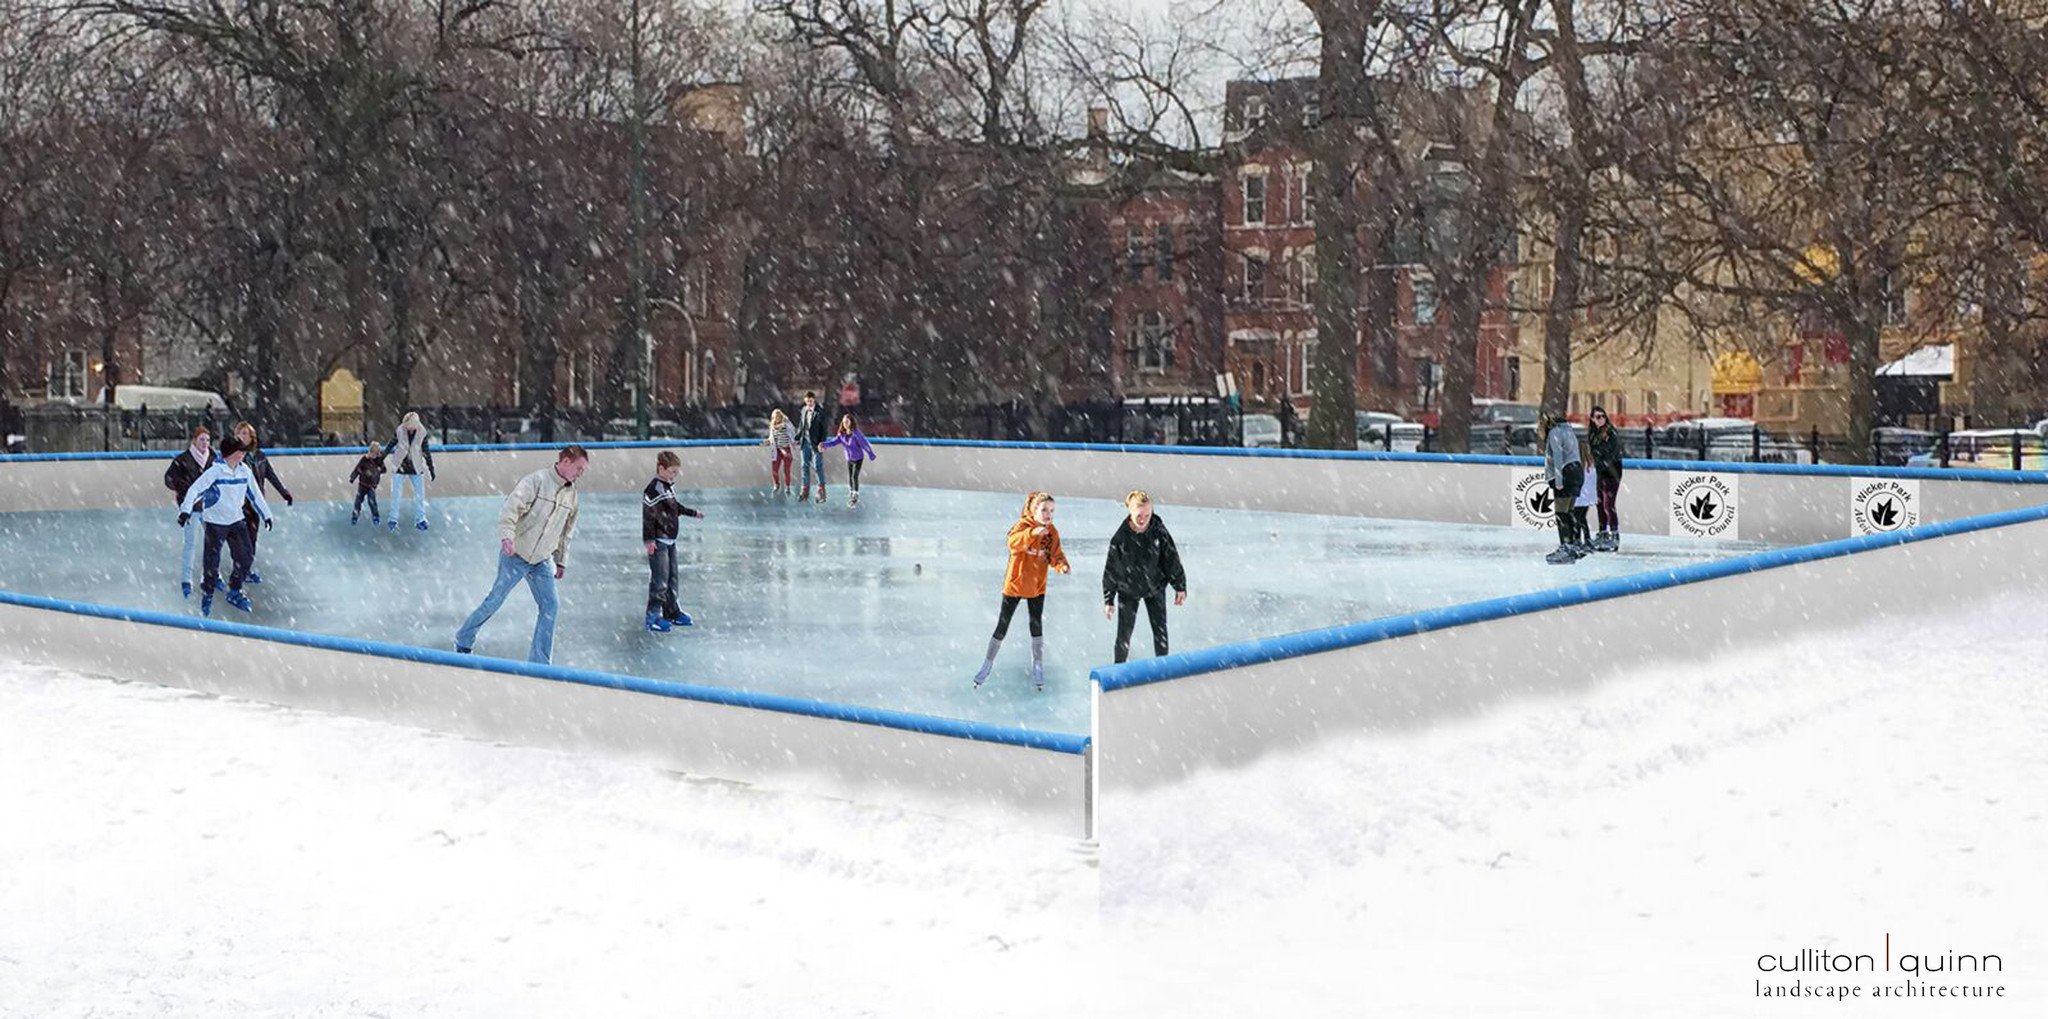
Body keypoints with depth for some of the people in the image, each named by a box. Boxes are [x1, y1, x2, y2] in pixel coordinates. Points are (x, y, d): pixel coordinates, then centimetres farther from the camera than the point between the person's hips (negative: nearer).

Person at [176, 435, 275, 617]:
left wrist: (265, 514, 20)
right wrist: (185, 510, -33)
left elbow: (255, 494, 14)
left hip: (236, 520, 6)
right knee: (212, 562, -3)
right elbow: (195, 489, -20)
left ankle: (235, 592, 18)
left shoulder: (244, 471, 2)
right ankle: (207, 596, 15)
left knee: (246, 555, 1)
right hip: (215, 522, -6)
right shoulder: (215, 472, -17)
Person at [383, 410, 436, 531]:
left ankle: (420, 519, 16)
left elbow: (427, 452, -4)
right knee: (396, 494, 0)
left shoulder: (422, 434, -12)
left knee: (420, 493, 3)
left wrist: (431, 468, -1)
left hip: (416, 468, 0)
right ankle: (393, 519, 12)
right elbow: (391, 444, 4)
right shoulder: (400, 431, -11)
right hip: (400, 467, 0)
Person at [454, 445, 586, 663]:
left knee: (549, 606, -4)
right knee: (495, 601, 3)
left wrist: (562, 561, 20)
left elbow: (566, 530, 18)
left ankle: (539, 662, 3)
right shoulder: (536, 481, -14)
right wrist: (507, 536, -37)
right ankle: (464, 641, 24)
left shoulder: (570, 493, 8)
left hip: (542, 562, 6)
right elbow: (511, 507, -23)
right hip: (515, 555, -6)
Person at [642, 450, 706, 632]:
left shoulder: (669, 487, 11)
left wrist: (693, 513, 37)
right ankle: (653, 617, -6)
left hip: (670, 540, 9)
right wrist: (649, 539, -23)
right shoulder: (653, 490, -17)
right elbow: (648, 515, -20)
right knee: (660, 579, -10)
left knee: (672, 577, 15)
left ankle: (672, 612, 25)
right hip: (658, 542, -9)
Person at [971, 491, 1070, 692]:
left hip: (1037, 586, 3)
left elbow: (1055, 556, -8)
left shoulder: (1052, 532, -3)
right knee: (1002, 627, 4)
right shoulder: (1023, 525, -18)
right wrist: (1033, 533, -55)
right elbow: (1013, 542, -38)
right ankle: (988, 664, 21)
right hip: (1014, 583, -3)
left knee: (1037, 626, 8)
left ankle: (1038, 667, 25)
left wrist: (1063, 566, -31)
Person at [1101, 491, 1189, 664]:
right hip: (1128, 591, -1)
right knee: (1124, 635, 0)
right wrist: (1108, 600, -5)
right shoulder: (1120, 537, -19)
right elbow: (1110, 569, -10)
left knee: (1160, 632, 3)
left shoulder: (1159, 531, -16)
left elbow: (1172, 559, -4)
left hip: (1155, 588, 1)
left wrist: (1180, 587, 1)